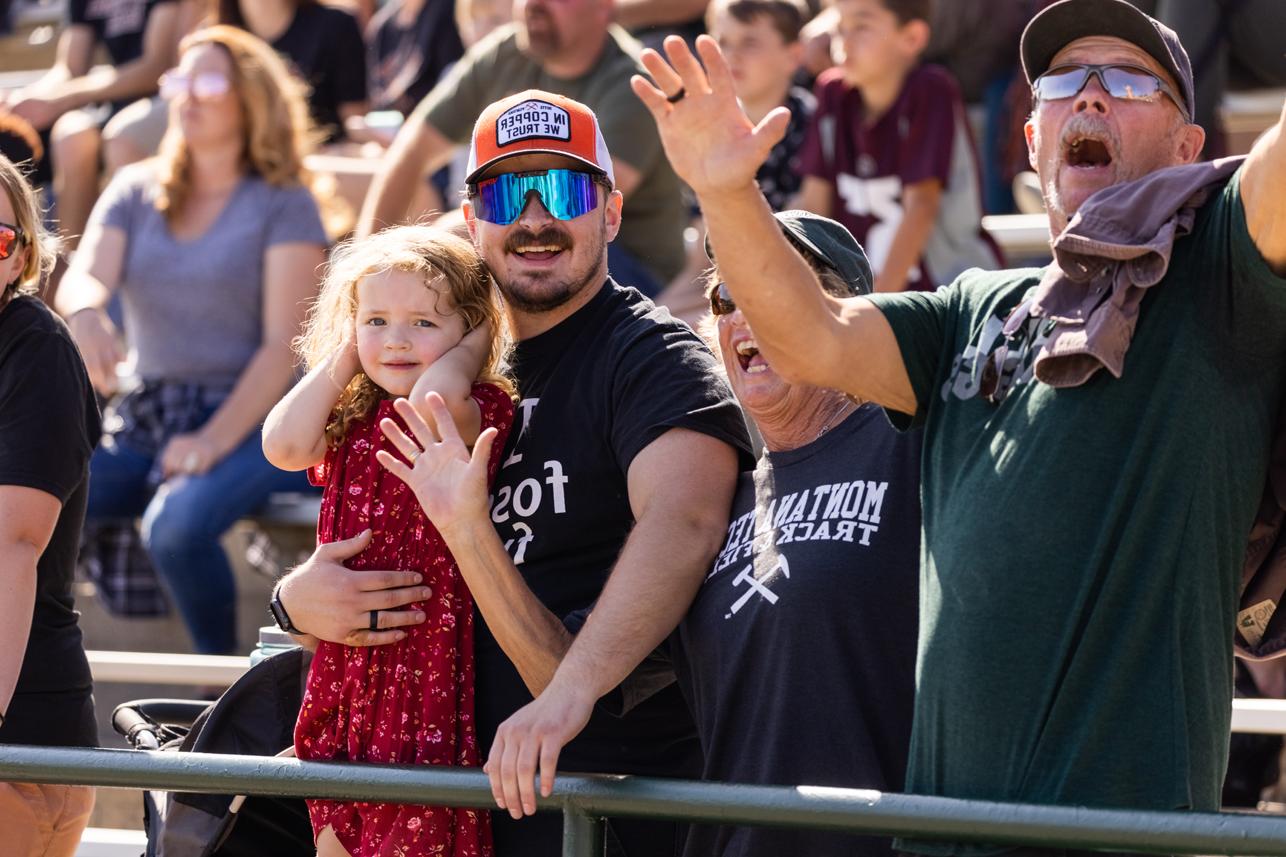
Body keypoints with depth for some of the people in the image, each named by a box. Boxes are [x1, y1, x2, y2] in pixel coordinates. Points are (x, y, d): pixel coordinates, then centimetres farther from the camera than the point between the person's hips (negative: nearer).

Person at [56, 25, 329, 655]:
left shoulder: (283, 205, 0)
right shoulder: (135, 191, 14)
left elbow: (285, 345, -7)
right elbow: (83, 278, -2)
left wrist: (214, 440, -19)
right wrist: (85, 313, -28)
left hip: (249, 420, -5)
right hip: (146, 418, 5)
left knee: (177, 526, -34)